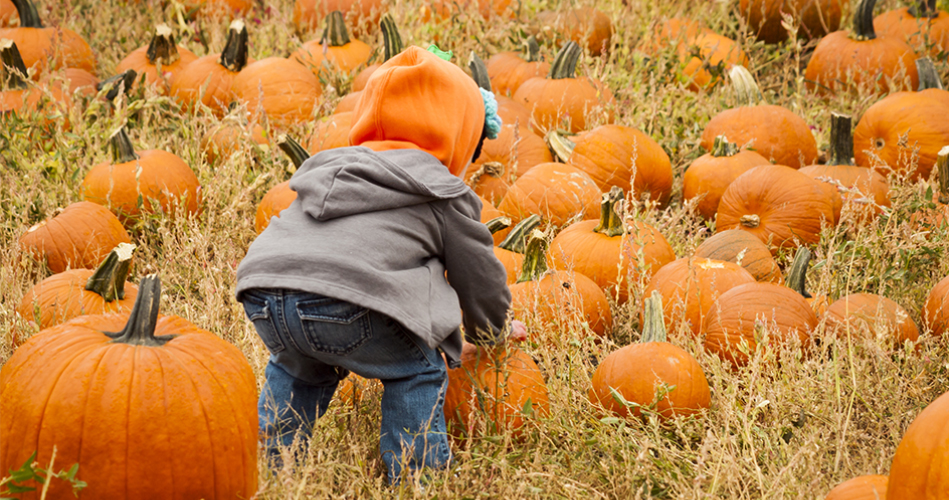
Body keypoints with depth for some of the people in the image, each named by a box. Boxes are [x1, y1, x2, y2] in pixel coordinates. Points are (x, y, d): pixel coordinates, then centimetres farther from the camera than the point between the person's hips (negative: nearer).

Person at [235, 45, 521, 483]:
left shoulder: (328, 168, 35)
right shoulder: (445, 195, 17)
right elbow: (480, 279, 26)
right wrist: (494, 332, 48)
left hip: (261, 293, 6)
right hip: (343, 305, -6)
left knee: (298, 369, 35)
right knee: (417, 372, 16)